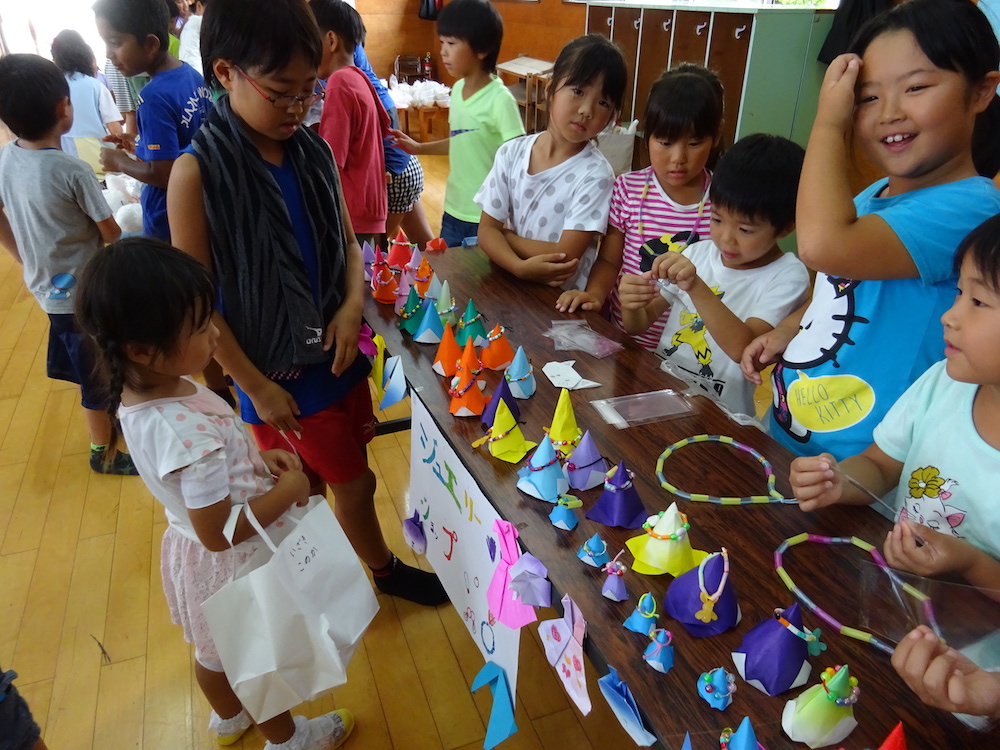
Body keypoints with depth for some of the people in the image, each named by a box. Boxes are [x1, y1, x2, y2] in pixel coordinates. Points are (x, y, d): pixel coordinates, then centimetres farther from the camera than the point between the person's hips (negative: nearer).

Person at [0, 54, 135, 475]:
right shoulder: (72, 171, -24)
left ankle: (105, 420, 45)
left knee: (84, 365, 25)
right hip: (84, 293, -7)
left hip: (47, 287, 7)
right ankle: (102, 451, 27)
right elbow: (111, 235, -16)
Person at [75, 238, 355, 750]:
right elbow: (219, 533, -31)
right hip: (235, 562, -8)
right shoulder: (192, 435, -40)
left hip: (188, 551, 8)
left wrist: (256, 459, -6)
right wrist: (290, 490, -21)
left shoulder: (136, 394, -12)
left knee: (214, 651, 32)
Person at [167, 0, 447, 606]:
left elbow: (348, 242, 9)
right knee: (356, 484, 9)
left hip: (337, 352, 5)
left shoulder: (314, 154, -1)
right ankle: (385, 570, 37)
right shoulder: (198, 173, -17)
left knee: (314, 488, 20)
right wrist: (255, 386, -12)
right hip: (279, 371, -5)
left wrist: (354, 305, -11)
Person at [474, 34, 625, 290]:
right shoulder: (511, 153, -1)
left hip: (563, 298, -2)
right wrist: (521, 267, -19)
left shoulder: (595, 174, -12)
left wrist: (504, 233, -7)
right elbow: (487, 230, -2)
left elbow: (566, 257, -16)